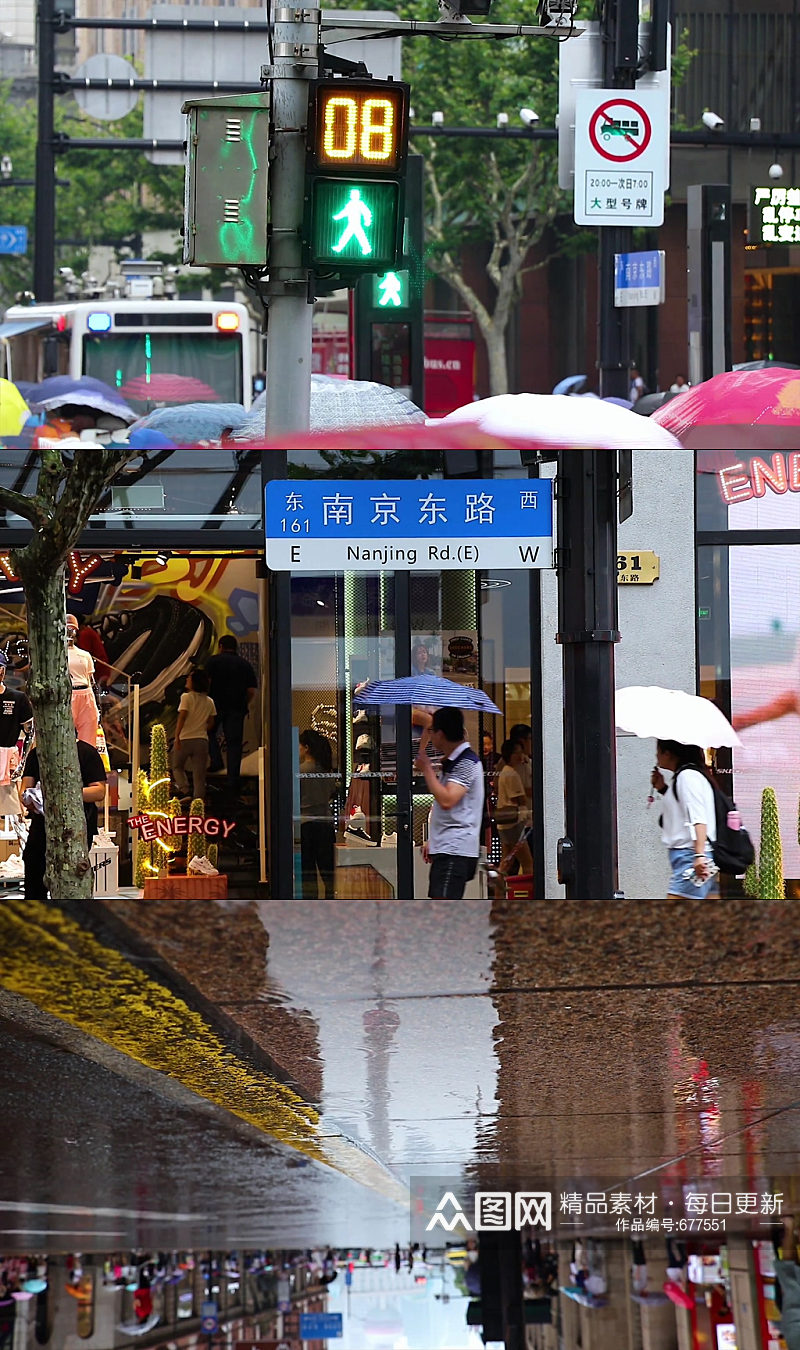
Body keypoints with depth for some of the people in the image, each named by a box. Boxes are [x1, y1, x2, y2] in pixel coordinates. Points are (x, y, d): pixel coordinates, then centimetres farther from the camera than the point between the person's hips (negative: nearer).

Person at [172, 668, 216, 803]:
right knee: (199, 775, 6)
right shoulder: (209, 702, 6)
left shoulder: (187, 697, -8)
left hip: (185, 739, -4)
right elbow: (211, 723, 10)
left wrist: (177, 738, -14)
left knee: (177, 767, 18)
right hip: (202, 740, 4)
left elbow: (182, 718, -14)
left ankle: (184, 790, -2)